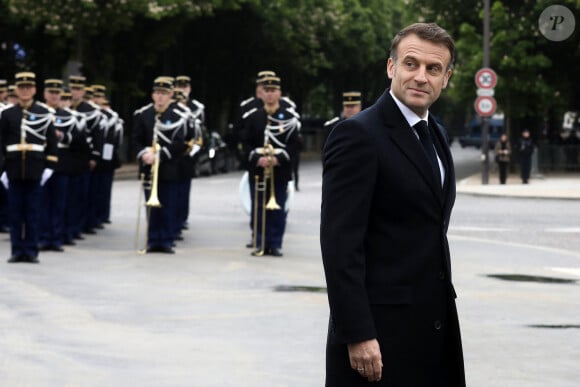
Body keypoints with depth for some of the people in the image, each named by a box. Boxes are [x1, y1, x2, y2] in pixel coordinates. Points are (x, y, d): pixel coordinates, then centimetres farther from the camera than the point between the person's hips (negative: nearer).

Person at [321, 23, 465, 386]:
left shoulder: (435, 135, 14)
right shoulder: (358, 135, -12)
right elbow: (340, 244, -18)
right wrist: (357, 335, -22)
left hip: (436, 327, 8)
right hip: (381, 331, -8)